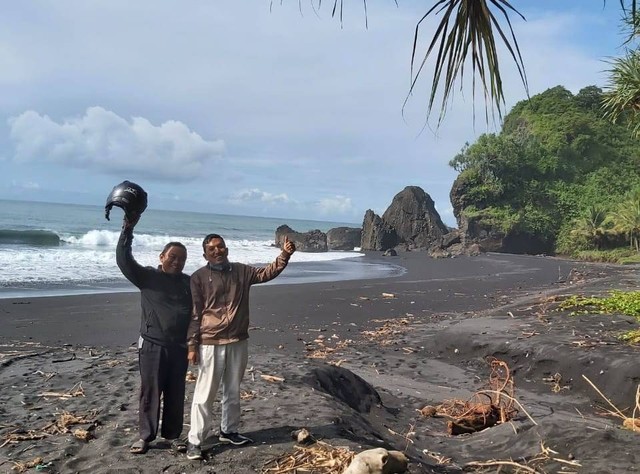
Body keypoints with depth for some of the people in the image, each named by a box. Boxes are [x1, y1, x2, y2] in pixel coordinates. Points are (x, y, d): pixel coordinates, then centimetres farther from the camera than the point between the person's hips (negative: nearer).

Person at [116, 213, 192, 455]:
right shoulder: (147, 276, -2)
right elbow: (123, 260, -15)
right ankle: (145, 436, 19)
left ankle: (173, 435, 24)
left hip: (179, 347, 3)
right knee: (150, 392, 5)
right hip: (152, 345, -3)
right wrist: (128, 229, -24)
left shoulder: (188, 282, 8)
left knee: (175, 394, 10)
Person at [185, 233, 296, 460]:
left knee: (233, 391, 17)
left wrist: (284, 255, -17)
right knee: (205, 394, 1)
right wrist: (192, 345, -8)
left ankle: (228, 431, 34)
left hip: (238, 341, 4)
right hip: (211, 343, -4)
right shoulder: (198, 277, -5)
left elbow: (268, 272, 0)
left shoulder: (241, 271, 6)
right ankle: (195, 441, 11)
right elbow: (194, 314, -5)